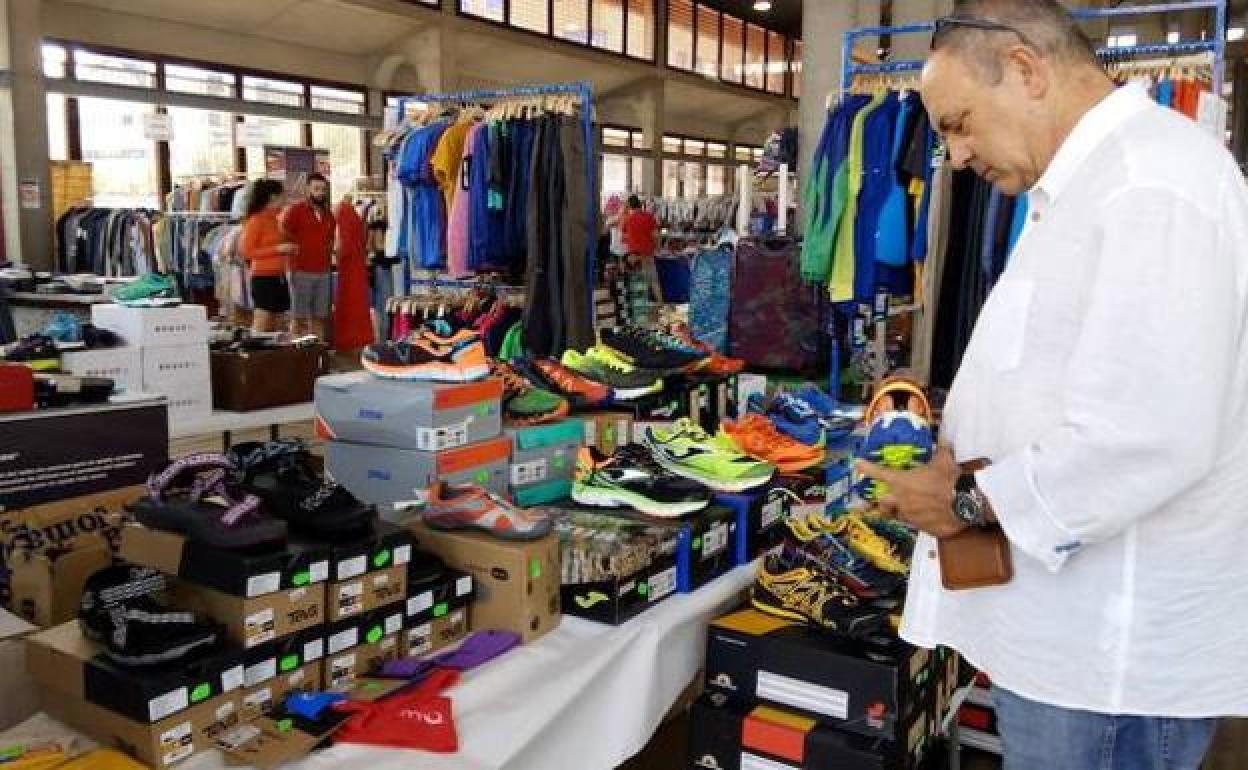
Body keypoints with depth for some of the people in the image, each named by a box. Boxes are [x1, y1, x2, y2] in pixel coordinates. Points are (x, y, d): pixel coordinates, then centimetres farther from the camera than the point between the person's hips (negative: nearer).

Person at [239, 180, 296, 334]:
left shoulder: (274, 220, 14)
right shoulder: (256, 220, -8)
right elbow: (246, 250, -13)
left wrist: (287, 249, 13)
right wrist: (278, 249, -16)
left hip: (279, 277, 8)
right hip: (263, 277, -8)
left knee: (275, 327, 8)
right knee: (260, 327, -9)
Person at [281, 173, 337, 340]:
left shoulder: (329, 215, 15)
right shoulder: (296, 210, -2)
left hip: (324, 272, 5)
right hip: (301, 271, -5)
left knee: (319, 317, 7)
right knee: (298, 318, -3)